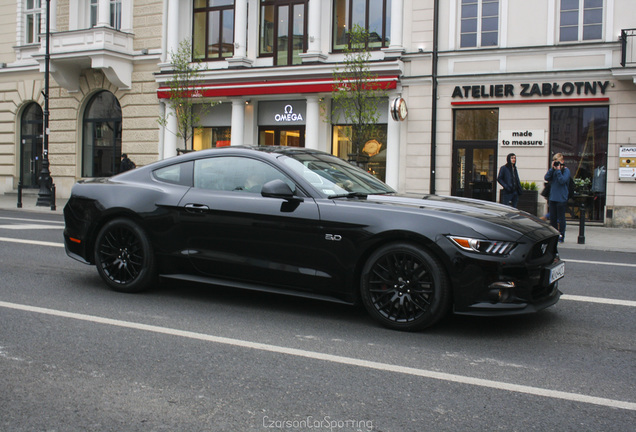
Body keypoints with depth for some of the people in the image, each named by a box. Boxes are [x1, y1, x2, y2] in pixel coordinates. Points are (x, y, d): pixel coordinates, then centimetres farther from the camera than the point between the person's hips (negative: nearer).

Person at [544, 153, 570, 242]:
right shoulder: (553, 169, 10)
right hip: (552, 197, 5)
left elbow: (562, 180, -17)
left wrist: (558, 170, -15)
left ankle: (561, 236, 6)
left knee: (561, 218, 0)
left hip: (561, 198, -5)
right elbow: (547, 178, -2)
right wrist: (552, 168, -8)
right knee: (552, 217, 9)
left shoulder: (566, 170, -4)